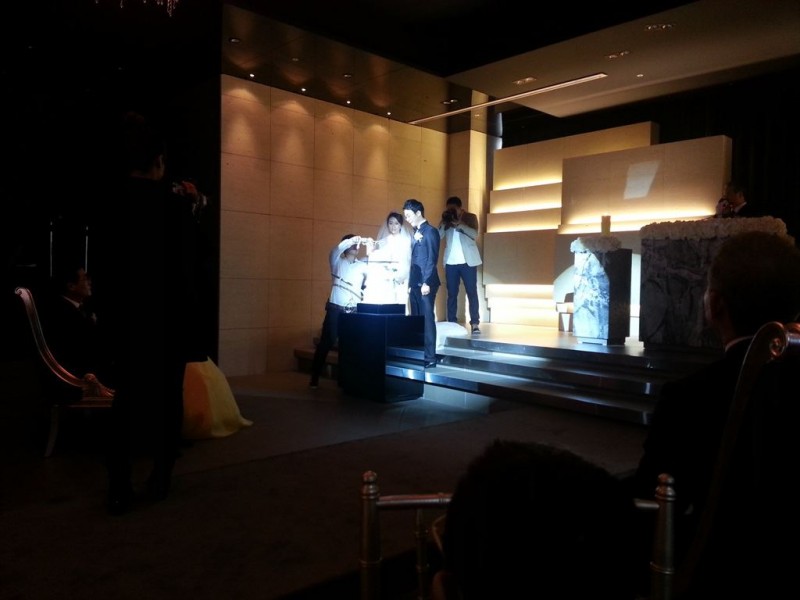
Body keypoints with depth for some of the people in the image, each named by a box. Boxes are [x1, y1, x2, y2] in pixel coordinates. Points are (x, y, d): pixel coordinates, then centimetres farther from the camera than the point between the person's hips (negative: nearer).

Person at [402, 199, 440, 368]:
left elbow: (432, 259, -13)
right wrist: (410, 283, 14)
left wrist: (427, 282, -19)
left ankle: (430, 358, -2)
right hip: (415, 283, 8)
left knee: (427, 319, -6)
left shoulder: (430, 231, -5)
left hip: (426, 283, -8)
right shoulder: (416, 233, 19)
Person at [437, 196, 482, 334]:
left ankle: (475, 324, 0)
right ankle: (452, 324, 7)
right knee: (451, 294, 3)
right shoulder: (446, 220, 10)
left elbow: (475, 235, -13)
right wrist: (444, 222, -13)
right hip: (451, 262, 3)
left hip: (468, 262, -2)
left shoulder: (471, 217, 3)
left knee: (472, 293, -2)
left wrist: (458, 223, -19)